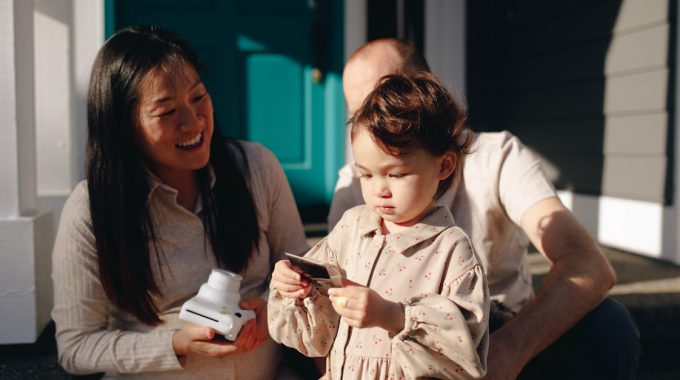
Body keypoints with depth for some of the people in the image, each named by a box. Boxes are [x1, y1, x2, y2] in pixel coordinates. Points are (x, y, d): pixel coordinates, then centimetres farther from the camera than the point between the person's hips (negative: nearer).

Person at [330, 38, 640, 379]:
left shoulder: (498, 156, -13)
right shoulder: (353, 185, -5)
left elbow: (589, 266, -28)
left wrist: (508, 350, -45)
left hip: (509, 343, -1)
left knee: (607, 325, -27)